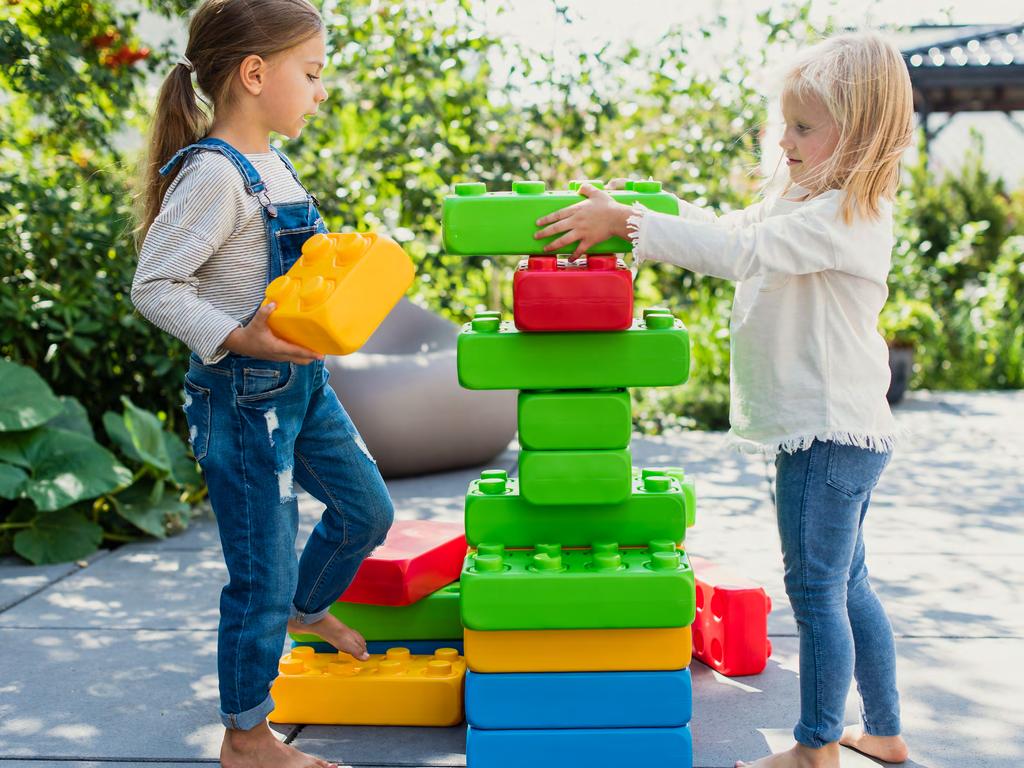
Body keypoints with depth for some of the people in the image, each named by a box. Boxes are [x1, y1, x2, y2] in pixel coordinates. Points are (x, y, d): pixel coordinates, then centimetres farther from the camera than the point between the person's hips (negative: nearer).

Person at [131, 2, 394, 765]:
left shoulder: (271, 163, 8)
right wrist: (236, 338, -30)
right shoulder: (215, 173, -20)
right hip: (244, 395, -9)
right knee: (262, 578, 1)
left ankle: (307, 609, 51)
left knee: (367, 508, 23)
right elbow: (154, 285, -22)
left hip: (302, 382, 9)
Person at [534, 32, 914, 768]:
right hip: (837, 431, 11)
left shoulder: (845, 218, -20)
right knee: (846, 586, 18)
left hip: (831, 435, -11)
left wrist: (624, 222, -29)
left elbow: (735, 250, -30)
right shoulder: (802, 201, 12)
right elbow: (726, 228, 18)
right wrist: (630, 213, 9)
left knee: (818, 590, 0)